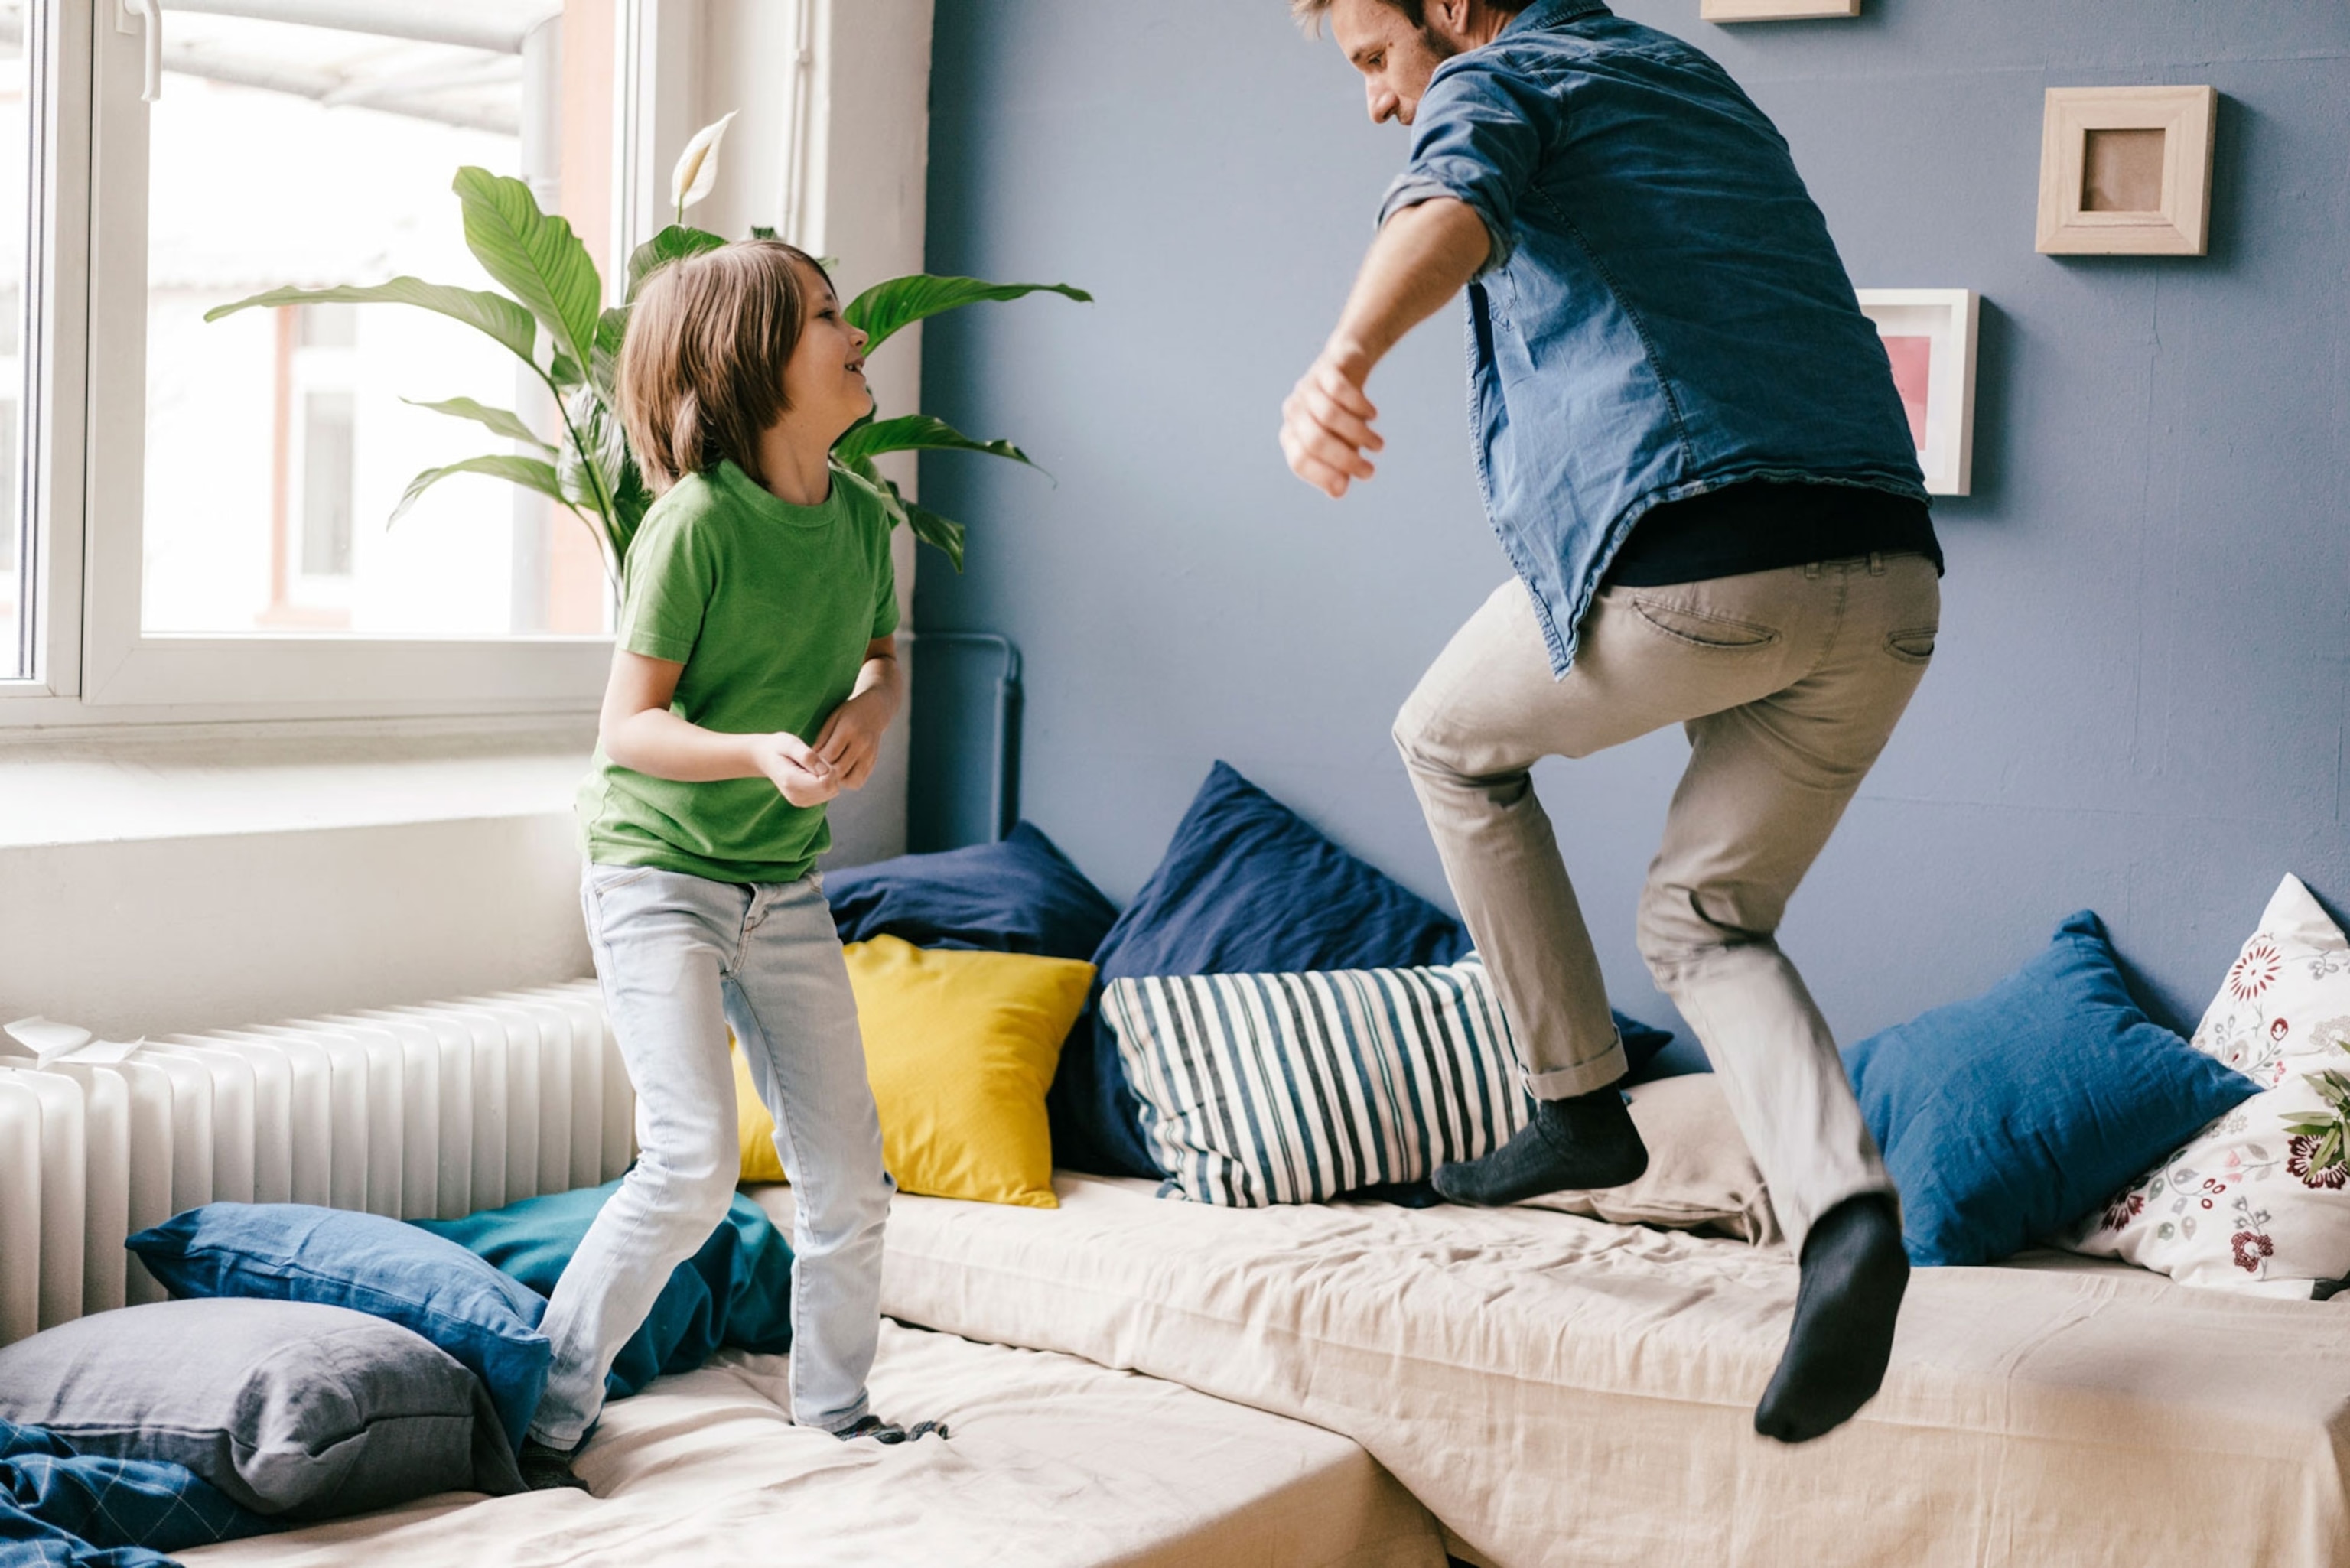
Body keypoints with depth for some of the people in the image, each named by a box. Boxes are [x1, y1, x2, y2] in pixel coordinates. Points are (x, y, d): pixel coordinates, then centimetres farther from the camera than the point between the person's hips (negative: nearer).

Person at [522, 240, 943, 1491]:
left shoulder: (861, 515, 0)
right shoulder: (697, 521, -19)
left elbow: (884, 658, 18)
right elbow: (628, 727, -16)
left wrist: (868, 712, -5)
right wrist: (759, 753, -32)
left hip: (785, 887, 7)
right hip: (659, 874, -6)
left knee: (846, 1165, 8)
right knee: (695, 1163, -16)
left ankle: (834, 1405, 28)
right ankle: (548, 1411, 1)